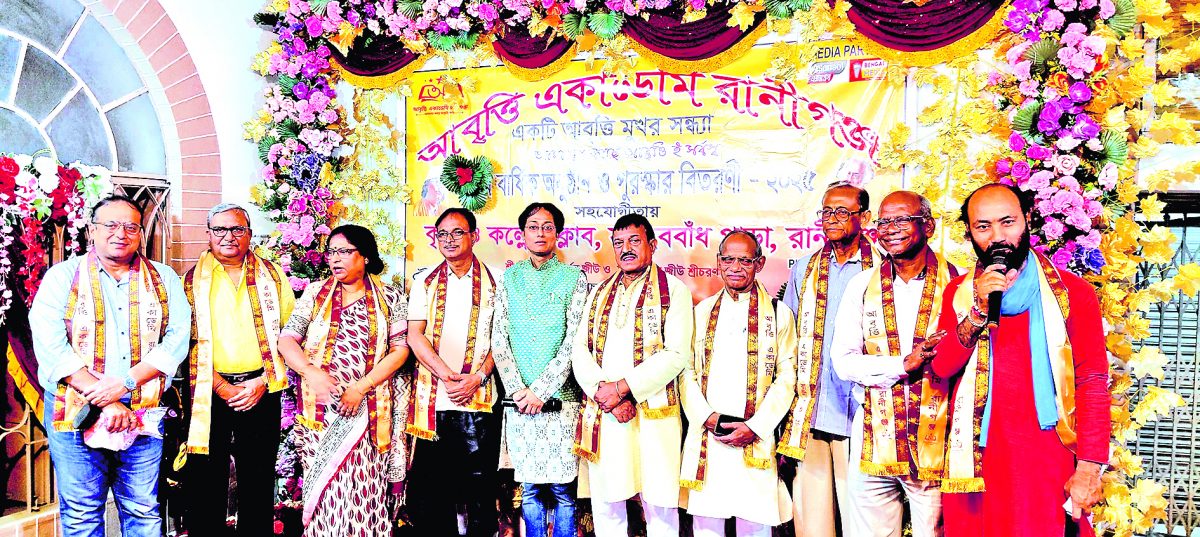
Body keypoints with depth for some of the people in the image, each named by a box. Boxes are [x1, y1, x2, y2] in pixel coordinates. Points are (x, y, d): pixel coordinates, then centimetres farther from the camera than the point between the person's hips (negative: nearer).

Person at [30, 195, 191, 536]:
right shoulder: (63, 277, 3)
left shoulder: (163, 279, 9)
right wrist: (103, 401, -15)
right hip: (76, 412, -1)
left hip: (143, 412, 1)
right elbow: (51, 346, -8)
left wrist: (126, 382, -15)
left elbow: (178, 338, -1)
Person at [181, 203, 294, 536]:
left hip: (261, 391, 1)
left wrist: (263, 382, -5)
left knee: (258, 480, 7)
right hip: (208, 393, -1)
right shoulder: (192, 280, 6)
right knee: (206, 482, 3)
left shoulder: (272, 276, 9)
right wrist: (221, 386, -9)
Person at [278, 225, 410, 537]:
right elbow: (287, 339, 2)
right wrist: (311, 372, -17)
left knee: (365, 487, -3)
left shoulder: (390, 298, 6)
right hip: (321, 406, 1)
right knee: (324, 484, 1)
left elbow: (400, 349, -1)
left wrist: (361, 387, -11)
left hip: (368, 408, -1)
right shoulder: (315, 293, 10)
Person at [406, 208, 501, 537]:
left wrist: (477, 378, -11)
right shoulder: (425, 281, 10)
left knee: (479, 483, 1)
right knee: (431, 485, 6)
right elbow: (415, 335, 1)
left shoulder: (494, 282, 6)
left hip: (479, 399, -1)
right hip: (433, 399, 2)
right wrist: (447, 377, -11)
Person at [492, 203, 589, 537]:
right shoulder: (510, 278, 10)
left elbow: (574, 342, -4)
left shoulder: (574, 278, 3)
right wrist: (517, 389, -8)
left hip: (560, 396, -2)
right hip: (519, 397, 2)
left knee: (562, 486, 0)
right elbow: (499, 339, 5)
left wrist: (541, 390, -11)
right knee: (529, 487, 7)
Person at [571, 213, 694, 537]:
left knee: (659, 504, 1)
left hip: (653, 414, -4)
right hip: (601, 414, 4)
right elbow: (580, 348, 8)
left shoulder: (673, 290, 1)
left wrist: (623, 387, -14)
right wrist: (603, 392, -9)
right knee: (605, 504, 8)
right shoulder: (601, 292, 17)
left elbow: (677, 354, -9)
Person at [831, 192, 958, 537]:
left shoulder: (956, 284, 0)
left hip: (935, 443, -2)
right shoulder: (862, 286, 7)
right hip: (873, 442, 2)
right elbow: (842, 360, 0)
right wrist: (904, 364, -12)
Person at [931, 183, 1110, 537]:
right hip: (976, 463, 2)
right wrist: (978, 311, -16)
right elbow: (941, 367, -3)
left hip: (1049, 464, -2)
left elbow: (1092, 383, -4)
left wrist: (1089, 468, -11)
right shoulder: (959, 293, 7)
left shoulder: (1072, 292, -1)